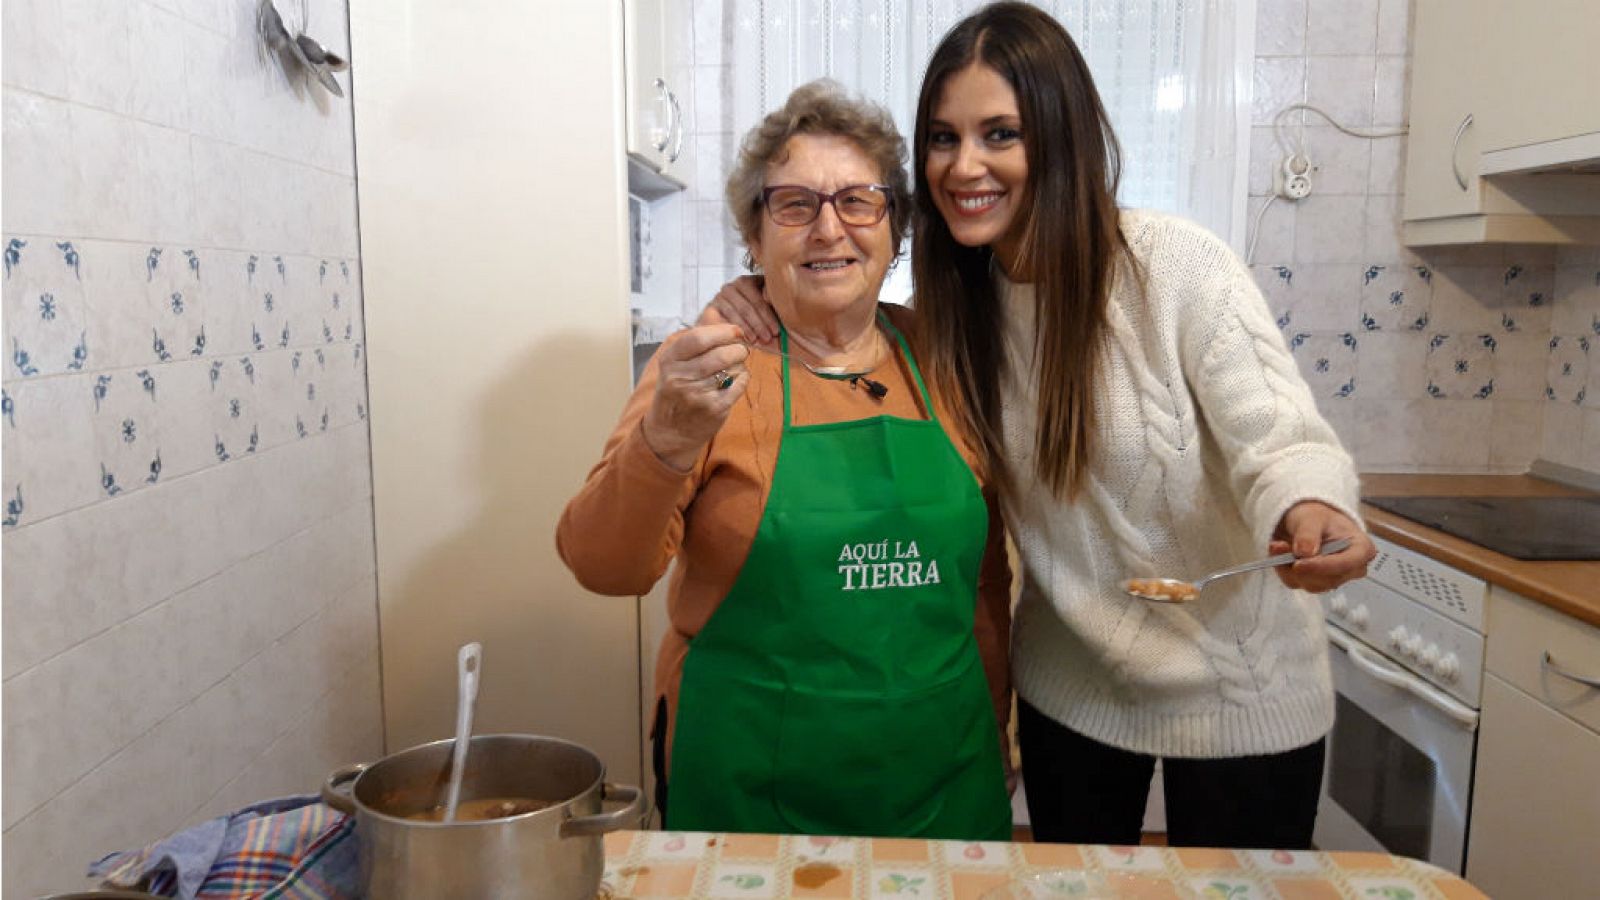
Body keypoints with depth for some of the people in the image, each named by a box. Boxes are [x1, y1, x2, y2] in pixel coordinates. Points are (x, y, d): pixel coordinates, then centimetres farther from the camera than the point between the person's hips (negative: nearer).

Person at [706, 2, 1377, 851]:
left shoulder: (1179, 267, -21)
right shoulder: (954, 301, -6)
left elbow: (1281, 441, -23)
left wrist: (1311, 513, -46)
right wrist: (768, 300, -13)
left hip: (1236, 693, -4)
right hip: (1068, 689, 4)